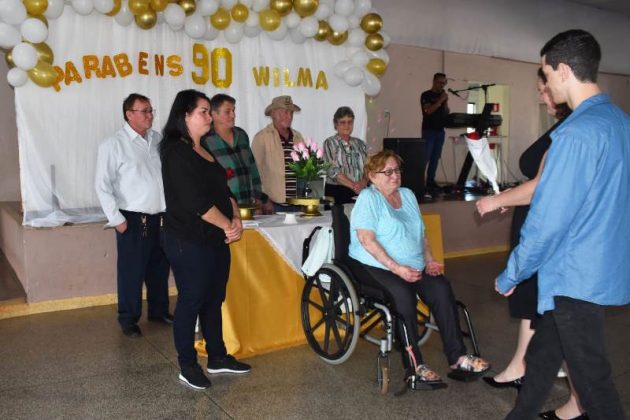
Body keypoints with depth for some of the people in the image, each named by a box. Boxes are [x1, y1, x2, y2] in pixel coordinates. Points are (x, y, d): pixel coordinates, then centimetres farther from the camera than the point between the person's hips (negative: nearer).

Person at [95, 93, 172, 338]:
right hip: (133, 219, -5)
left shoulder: (157, 140, 6)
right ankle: (128, 320, 21)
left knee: (159, 268, 16)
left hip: (161, 217, 5)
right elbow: (102, 185, -7)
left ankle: (159, 310, 33)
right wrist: (116, 219, -10)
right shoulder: (113, 145, -7)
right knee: (131, 271, 5)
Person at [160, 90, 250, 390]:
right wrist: (228, 225, -12)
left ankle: (218, 357, 29)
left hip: (216, 239, 8)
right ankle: (188, 366, 17)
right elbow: (195, 201, -20)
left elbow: (224, 190, 12)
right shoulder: (176, 153, -13)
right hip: (189, 242, -8)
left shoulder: (205, 151, 14)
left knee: (214, 299, 15)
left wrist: (237, 219, -5)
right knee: (191, 301, 2)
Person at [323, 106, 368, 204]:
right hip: (336, 193, -3)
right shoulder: (330, 143, 1)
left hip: (360, 192, 3)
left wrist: (362, 183, -14)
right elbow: (333, 170, -9)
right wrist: (353, 185, -18)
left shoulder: (360, 144, 14)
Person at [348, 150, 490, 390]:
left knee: (442, 288, -19)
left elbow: (420, 234, 21)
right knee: (403, 295, -33)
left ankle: (457, 358, -15)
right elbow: (366, 239, -15)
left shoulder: (407, 195, 18)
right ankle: (414, 368, -24)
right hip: (374, 267, -6)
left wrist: (430, 260, 4)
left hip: (413, 268, 6)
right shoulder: (368, 198, -4)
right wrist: (397, 268, -20)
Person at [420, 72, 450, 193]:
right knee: (425, 157, -11)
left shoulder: (442, 95, 17)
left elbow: (447, 113, 15)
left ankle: (430, 181, 9)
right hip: (429, 130, -7)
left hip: (440, 130, 7)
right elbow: (428, 110, -16)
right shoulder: (426, 95, -3)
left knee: (435, 157, 6)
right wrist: (440, 100, -15)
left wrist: (445, 102, -1)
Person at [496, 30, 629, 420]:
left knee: (592, 377, 6)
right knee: (542, 355, 21)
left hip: (576, 277, -9)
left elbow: (548, 219, -21)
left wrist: (510, 275, -9)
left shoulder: (577, 133, -22)